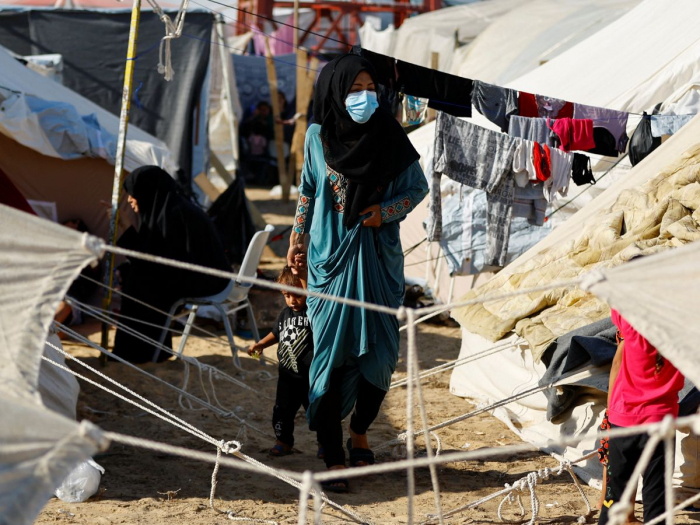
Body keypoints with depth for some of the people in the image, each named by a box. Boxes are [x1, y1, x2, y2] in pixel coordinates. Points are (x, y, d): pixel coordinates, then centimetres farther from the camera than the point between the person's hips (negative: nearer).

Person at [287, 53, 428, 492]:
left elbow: (418, 187, 5)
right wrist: (297, 241, 14)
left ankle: (360, 432, 27)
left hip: (378, 257, 1)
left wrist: (386, 212, -11)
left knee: (380, 350, 0)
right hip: (331, 256, -1)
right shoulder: (318, 137, -2)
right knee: (331, 353, -5)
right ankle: (333, 459, -2)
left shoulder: (389, 137, -4)